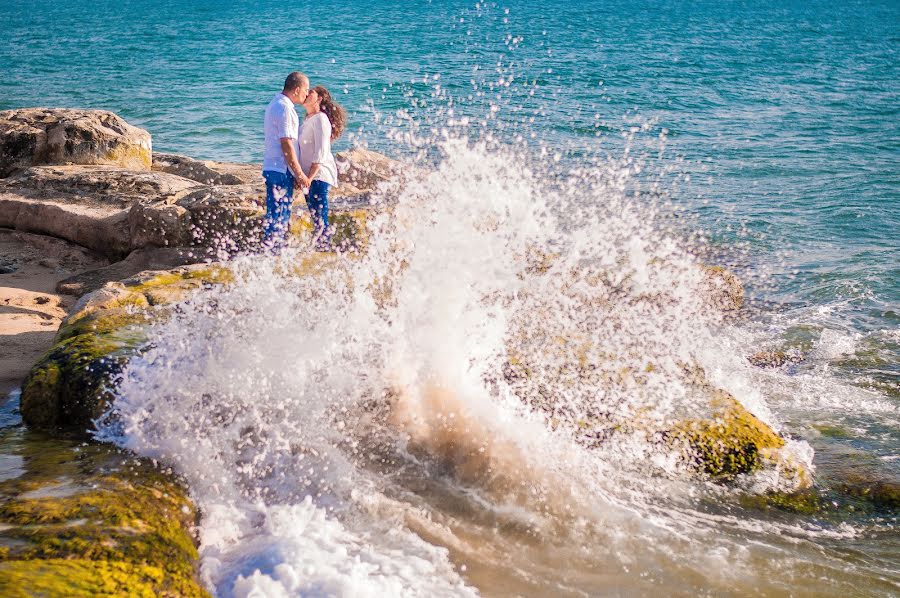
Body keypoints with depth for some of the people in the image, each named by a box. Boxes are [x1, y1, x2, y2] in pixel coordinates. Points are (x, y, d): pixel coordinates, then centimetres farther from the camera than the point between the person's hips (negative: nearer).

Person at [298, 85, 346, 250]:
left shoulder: (320, 119, -11)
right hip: (309, 176, 9)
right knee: (315, 218, 10)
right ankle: (319, 249, 13)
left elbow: (320, 152, -18)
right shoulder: (308, 120, 17)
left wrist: (309, 177, -22)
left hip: (319, 175, -9)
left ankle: (325, 248, -7)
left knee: (320, 219, -9)